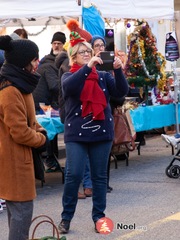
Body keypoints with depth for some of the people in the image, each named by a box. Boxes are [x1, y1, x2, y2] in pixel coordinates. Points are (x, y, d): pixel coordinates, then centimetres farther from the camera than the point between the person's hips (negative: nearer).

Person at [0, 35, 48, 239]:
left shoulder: (18, 84, 9)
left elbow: (27, 118, 21)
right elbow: (20, 132, -23)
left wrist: (39, 131, 3)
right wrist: (41, 139, -7)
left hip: (17, 158, 10)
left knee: (17, 209, 17)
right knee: (22, 210, -5)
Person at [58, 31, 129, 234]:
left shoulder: (103, 76, 9)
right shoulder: (69, 76, 4)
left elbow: (121, 91, -6)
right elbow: (69, 86, -21)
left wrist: (118, 70, -21)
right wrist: (88, 66, -28)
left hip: (102, 132, 2)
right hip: (76, 133, -2)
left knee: (99, 176, 6)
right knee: (73, 175, -10)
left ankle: (99, 216, 16)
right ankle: (66, 217, 3)